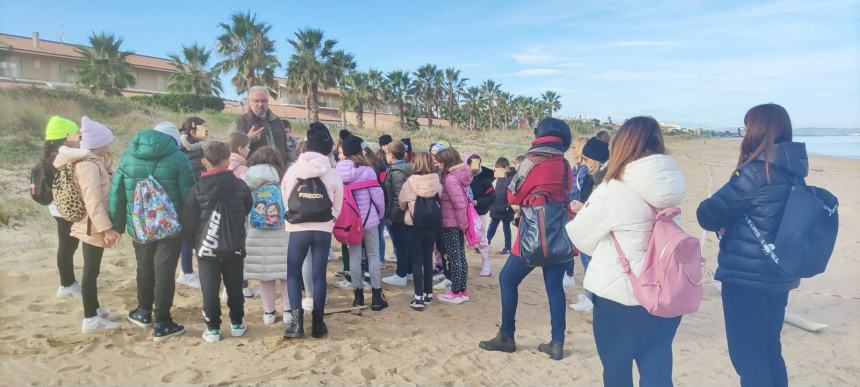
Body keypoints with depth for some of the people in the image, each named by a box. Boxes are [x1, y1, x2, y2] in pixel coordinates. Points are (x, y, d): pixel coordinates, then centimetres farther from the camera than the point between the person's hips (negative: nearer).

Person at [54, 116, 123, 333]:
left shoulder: (91, 161, 10)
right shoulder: (89, 166, -21)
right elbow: (93, 201, -27)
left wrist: (106, 162, 6)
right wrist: (106, 228, -28)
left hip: (92, 225, 10)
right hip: (92, 226, -10)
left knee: (93, 269, 19)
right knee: (91, 271, -3)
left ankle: (95, 309, 32)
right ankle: (90, 320, 6)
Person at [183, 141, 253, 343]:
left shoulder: (197, 189, -8)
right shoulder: (240, 185, -3)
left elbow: (189, 220, -5)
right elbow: (248, 210, 10)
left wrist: (192, 241, 10)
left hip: (207, 246, -1)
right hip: (235, 246, 2)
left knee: (210, 288, 6)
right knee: (235, 286, 13)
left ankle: (213, 329, 10)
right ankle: (237, 324, 22)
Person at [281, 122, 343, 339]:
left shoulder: (293, 170, -2)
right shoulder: (333, 175, -3)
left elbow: (284, 198, 9)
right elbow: (337, 207, 6)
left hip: (297, 229, 0)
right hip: (323, 230, 0)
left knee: (293, 274, 11)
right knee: (319, 276, 8)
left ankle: (296, 320, -2)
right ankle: (318, 323, 10)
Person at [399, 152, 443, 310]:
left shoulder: (410, 182, -12)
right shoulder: (437, 182, -7)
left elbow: (401, 203, -1)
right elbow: (439, 201, 3)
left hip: (414, 225, -3)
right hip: (432, 224, 3)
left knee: (417, 261, 3)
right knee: (428, 259, 14)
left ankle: (419, 297, 0)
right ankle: (428, 294, 23)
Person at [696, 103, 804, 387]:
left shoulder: (756, 171, -19)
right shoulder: (792, 173, 6)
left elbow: (708, 215, -16)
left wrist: (724, 221, 4)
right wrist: (732, 220, 9)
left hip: (746, 276, -8)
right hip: (778, 275, 8)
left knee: (746, 353, 4)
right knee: (769, 348, 19)